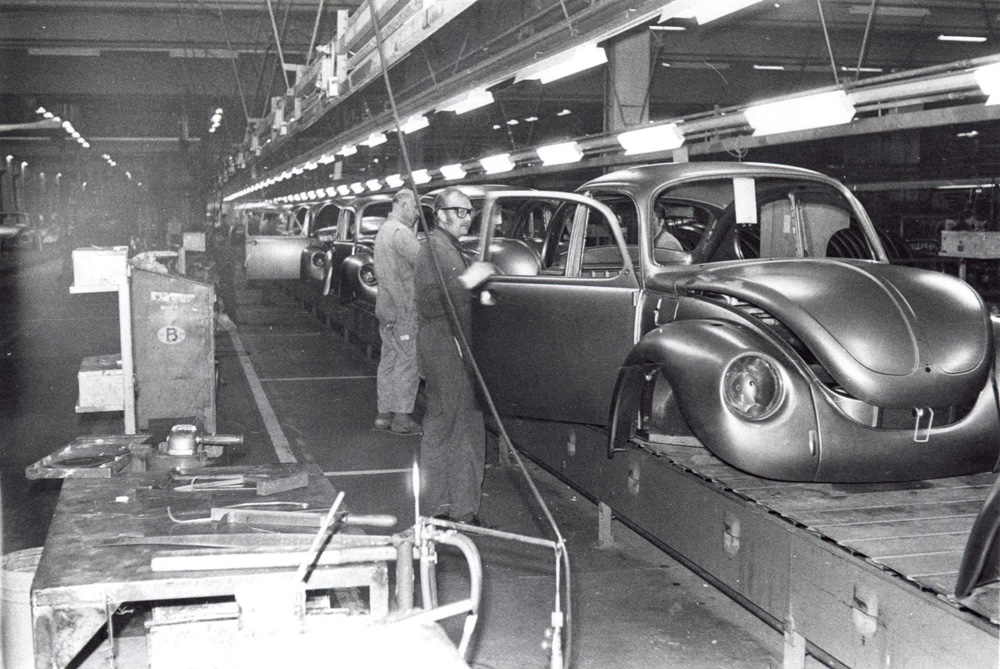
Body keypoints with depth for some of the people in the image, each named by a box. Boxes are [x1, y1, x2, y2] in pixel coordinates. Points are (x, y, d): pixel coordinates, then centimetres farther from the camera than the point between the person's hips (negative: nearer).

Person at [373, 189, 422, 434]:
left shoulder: (383, 230, 19)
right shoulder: (400, 232, -14)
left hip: (386, 308, 10)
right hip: (404, 309, -10)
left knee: (389, 361, 13)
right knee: (408, 362, -5)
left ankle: (384, 413, 17)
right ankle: (402, 418, -2)